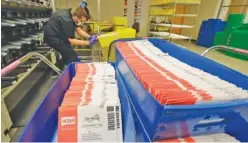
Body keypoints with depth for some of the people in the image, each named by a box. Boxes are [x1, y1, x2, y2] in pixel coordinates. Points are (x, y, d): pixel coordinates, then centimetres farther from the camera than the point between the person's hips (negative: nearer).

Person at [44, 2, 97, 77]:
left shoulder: (72, 15, -4)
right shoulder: (66, 20, -32)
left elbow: (79, 30, 2)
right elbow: (71, 40, -28)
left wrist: (89, 37, -13)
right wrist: (89, 43, -29)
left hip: (57, 35, 10)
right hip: (52, 37, -9)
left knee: (67, 55, 19)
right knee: (72, 55, -14)